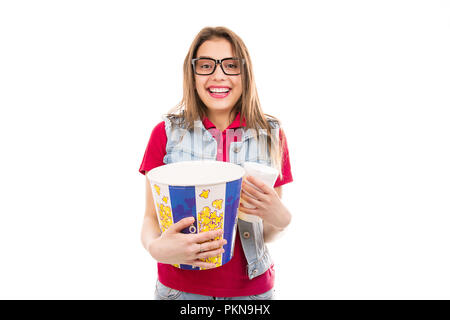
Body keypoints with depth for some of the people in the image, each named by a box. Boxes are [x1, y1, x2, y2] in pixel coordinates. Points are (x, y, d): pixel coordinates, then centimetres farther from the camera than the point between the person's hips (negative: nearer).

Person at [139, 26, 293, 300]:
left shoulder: (271, 136, -5)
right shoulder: (166, 133, -8)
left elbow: (267, 235, 3)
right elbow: (151, 218, -4)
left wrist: (280, 219, -19)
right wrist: (156, 248, -25)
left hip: (251, 288, 1)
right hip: (180, 287, 0)